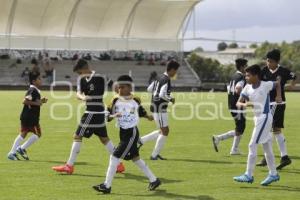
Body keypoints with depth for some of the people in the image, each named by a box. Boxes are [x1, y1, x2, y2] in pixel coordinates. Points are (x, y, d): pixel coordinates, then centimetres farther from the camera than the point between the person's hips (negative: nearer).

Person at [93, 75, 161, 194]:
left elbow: (141, 111, 17)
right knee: (135, 158, 15)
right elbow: (108, 116, -4)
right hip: (123, 133, 5)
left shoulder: (135, 101, -4)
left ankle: (107, 185, -8)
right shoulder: (116, 101, 0)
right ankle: (154, 180, 29)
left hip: (132, 133, -5)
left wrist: (148, 116, 7)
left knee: (115, 157, -12)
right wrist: (114, 116, -20)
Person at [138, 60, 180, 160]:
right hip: (160, 108, -10)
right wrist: (170, 99, -12)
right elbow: (162, 95, -28)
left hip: (155, 107, 10)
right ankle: (154, 155, 3)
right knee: (165, 131, -2)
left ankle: (141, 140, 18)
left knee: (163, 131, 17)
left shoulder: (160, 78, 11)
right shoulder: (166, 80, -18)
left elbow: (149, 89, 19)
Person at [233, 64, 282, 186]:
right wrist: (244, 104, -25)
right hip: (257, 118, 7)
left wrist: (279, 96, 0)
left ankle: (249, 175, -10)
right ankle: (273, 174, 23)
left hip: (265, 117, -7)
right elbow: (238, 103, -5)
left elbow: (278, 83, 8)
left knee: (252, 145, -12)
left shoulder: (266, 85, -12)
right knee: (267, 148, 14)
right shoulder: (247, 88, 2)